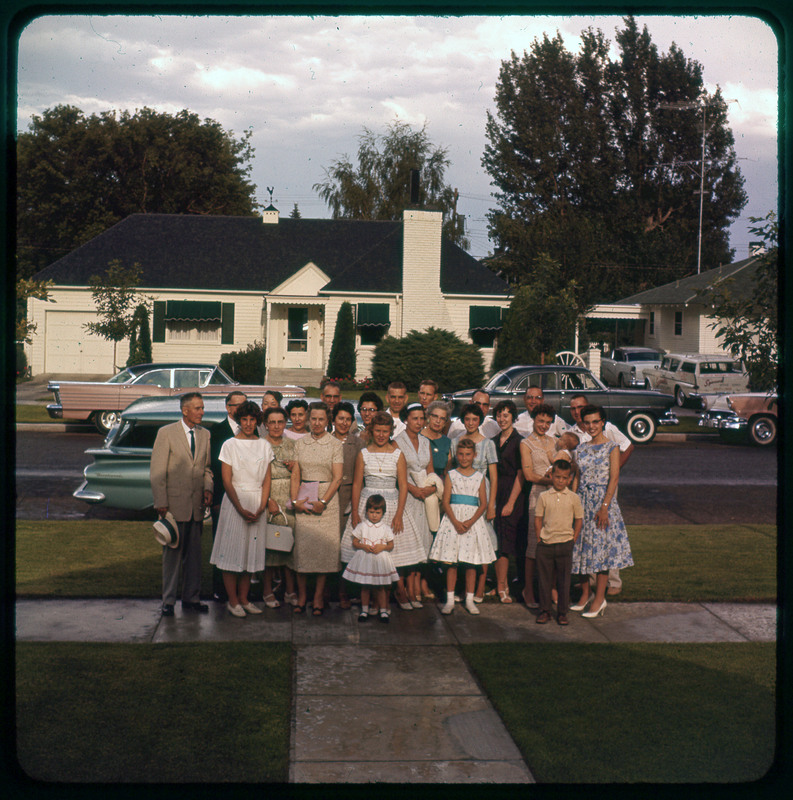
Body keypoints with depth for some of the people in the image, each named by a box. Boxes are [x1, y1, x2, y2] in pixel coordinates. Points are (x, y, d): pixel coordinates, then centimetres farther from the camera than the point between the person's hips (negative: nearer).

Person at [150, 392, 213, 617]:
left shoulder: (205, 435, 9)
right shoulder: (166, 433, -4)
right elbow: (157, 471, -6)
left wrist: (208, 488, -1)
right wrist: (160, 502, -11)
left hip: (197, 504, 4)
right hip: (174, 503, -4)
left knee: (194, 553, 10)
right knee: (172, 552, 2)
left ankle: (191, 598, 20)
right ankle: (168, 600, 11)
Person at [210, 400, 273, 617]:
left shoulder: (264, 445, 8)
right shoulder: (229, 445, -1)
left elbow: (266, 481, 7)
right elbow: (227, 481, -5)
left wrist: (261, 508, -6)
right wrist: (241, 509, -13)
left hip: (258, 503, 3)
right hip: (234, 501, -3)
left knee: (252, 552, 6)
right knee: (232, 550, -2)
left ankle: (244, 599, 15)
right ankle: (233, 601, 6)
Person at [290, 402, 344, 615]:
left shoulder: (335, 444, 1)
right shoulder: (300, 443, 9)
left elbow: (337, 478, -4)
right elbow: (296, 475, 7)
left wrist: (323, 501, -14)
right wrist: (295, 500, -6)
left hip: (327, 499, -2)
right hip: (303, 500, 2)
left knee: (324, 547, -3)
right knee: (302, 546, -1)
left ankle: (318, 598, 5)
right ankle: (301, 596, 8)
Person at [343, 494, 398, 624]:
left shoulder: (385, 528, 0)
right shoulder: (361, 526, 0)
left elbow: (391, 545, 5)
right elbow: (355, 542, 4)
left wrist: (382, 547, -15)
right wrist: (364, 547, -15)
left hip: (380, 559, -1)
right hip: (364, 559, 1)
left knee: (380, 587, 4)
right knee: (364, 587, 8)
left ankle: (383, 610, 13)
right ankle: (364, 610, 20)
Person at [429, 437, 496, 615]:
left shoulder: (479, 477, 6)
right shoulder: (451, 475, 4)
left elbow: (483, 503, 2)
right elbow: (446, 502, -1)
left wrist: (471, 521, -12)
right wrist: (455, 522, -14)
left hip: (473, 520, 1)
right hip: (453, 519, -1)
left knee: (471, 563, 3)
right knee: (451, 562, -1)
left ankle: (469, 600, 12)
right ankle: (450, 600, 6)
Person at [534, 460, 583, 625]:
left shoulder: (574, 498, 1)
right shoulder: (544, 497, 1)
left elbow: (578, 519, 6)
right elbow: (538, 519, 4)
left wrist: (573, 540, 0)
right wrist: (539, 540, -2)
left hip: (565, 544, 0)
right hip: (545, 544, 0)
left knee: (564, 580, 5)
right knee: (544, 579, 6)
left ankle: (562, 613, 14)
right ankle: (544, 611, 16)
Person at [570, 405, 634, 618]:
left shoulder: (611, 447, -3)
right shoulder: (581, 448, 11)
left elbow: (614, 479, -9)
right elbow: (576, 478, 13)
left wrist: (605, 506, -16)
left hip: (603, 501, -5)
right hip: (583, 502, 5)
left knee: (601, 547, -5)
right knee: (582, 547, 5)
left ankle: (599, 599, 0)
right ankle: (585, 594, 17)